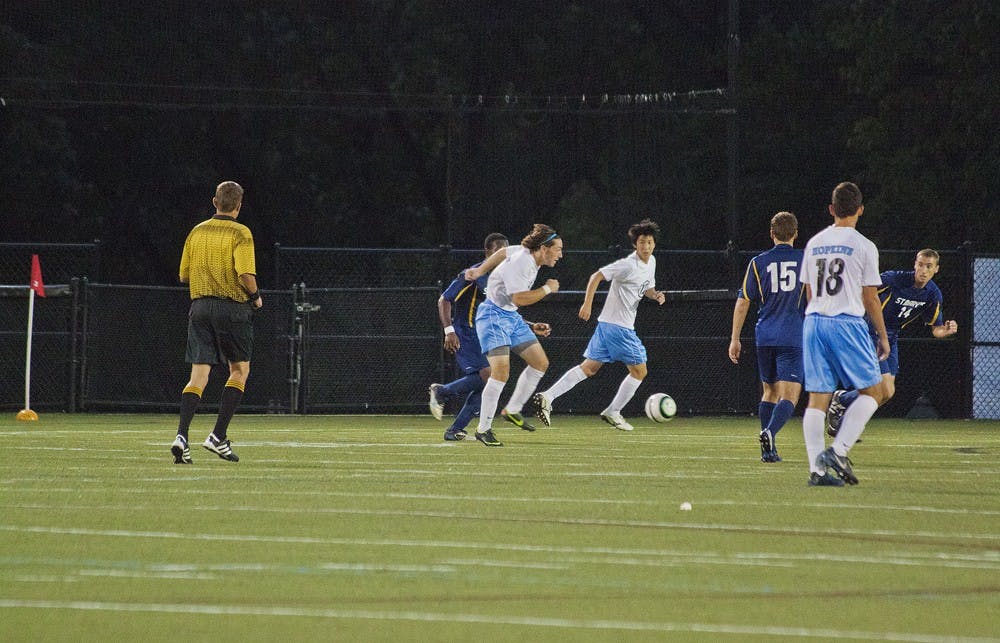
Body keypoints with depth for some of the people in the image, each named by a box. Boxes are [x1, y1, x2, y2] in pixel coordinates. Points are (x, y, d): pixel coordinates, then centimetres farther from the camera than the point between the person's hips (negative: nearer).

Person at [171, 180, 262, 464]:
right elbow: (246, 274, -18)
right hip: (233, 307, -4)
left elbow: (184, 275, 12)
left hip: (200, 306, 4)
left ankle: (182, 435, -16)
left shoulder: (197, 232, 8)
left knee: (199, 375, 2)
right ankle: (218, 436, 3)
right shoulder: (240, 233, -7)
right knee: (239, 371, 12)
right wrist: (255, 296, 0)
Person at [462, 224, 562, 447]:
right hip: (493, 315, -10)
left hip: (511, 317, 10)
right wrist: (547, 289, -19)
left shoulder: (527, 254, 4)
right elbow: (519, 298, -31)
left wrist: (480, 271, 27)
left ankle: (513, 410, 20)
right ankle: (483, 429, -13)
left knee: (540, 363, 7)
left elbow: (503, 252, 21)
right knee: (501, 371, -20)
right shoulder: (520, 263, -25)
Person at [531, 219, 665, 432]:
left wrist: (656, 295, 4)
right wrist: (587, 304, -23)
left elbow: (647, 288, 27)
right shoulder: (629, 265, -15)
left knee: (589, 368, 5)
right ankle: (613, 412, 10)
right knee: (639, 371, 0)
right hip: (617, 326, -9)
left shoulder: (651, 262, 13)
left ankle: (547, 396, -3)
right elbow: (597, 276, -17)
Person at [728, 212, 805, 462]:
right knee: (789, 396, -6)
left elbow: (743, 302, 4)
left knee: (769, 391, 17)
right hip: (793, 338, -2)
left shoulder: (758, 262, 4)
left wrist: (735, 338, 9)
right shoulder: (805, 261, 3)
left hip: (765, 337, 2)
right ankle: (770, 432, -33)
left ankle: (769, 450, 13)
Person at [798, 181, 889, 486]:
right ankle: (838, 450, -11)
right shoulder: (864, 246, -4)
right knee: (872, 391, 4)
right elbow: (870, 298, -2)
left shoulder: (814, 243, 12)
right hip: (848, 322, -5)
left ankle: (817, 469, -2)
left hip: (813, 322, 5)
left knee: (817, 398, 4)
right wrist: (883, 336, 7)